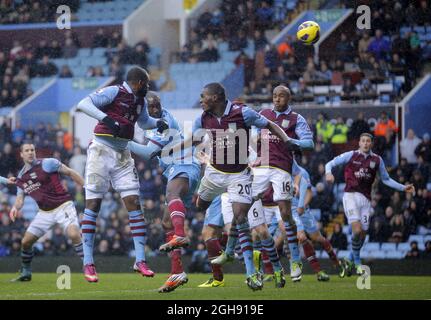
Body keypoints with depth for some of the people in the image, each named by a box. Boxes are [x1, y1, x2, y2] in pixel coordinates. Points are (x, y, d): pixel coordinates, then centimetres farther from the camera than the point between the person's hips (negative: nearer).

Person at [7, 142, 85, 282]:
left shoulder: (47, 163, -9)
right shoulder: (21, 177, 9)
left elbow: (71, 173, -6)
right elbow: (20, 197, 11)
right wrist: (15, 207, -12)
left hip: (63, 206, -6)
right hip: (44, 212, 6)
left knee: (74, 234, -29)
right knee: (26, 242, 3)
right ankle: (25, 273, 24)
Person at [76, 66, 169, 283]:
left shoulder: (140, 101, 12)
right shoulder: (114, 92, -11)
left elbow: (144, 122, 33)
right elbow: (83, 104, -21)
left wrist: (158, 122, 12)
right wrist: (106, 118, -33)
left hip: (122, 157, 7)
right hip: (101, 152, -7)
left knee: (134, 204, -2)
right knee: (93, 205, -4)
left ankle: (140, 260, 1)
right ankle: (88, 263, -1)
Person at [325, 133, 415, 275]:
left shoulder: (377, 160, 10)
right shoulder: (351, 155, 3)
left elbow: (386, 179, 21)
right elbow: (330, 163, 4)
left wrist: (403, 188, 14)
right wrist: (328, 172, -19)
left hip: (365, 199, 3)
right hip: (351, 195, -3)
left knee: (363, 234, 2)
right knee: (357, 230, -18)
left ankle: (350, 261, 25)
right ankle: (357, 261, 2)